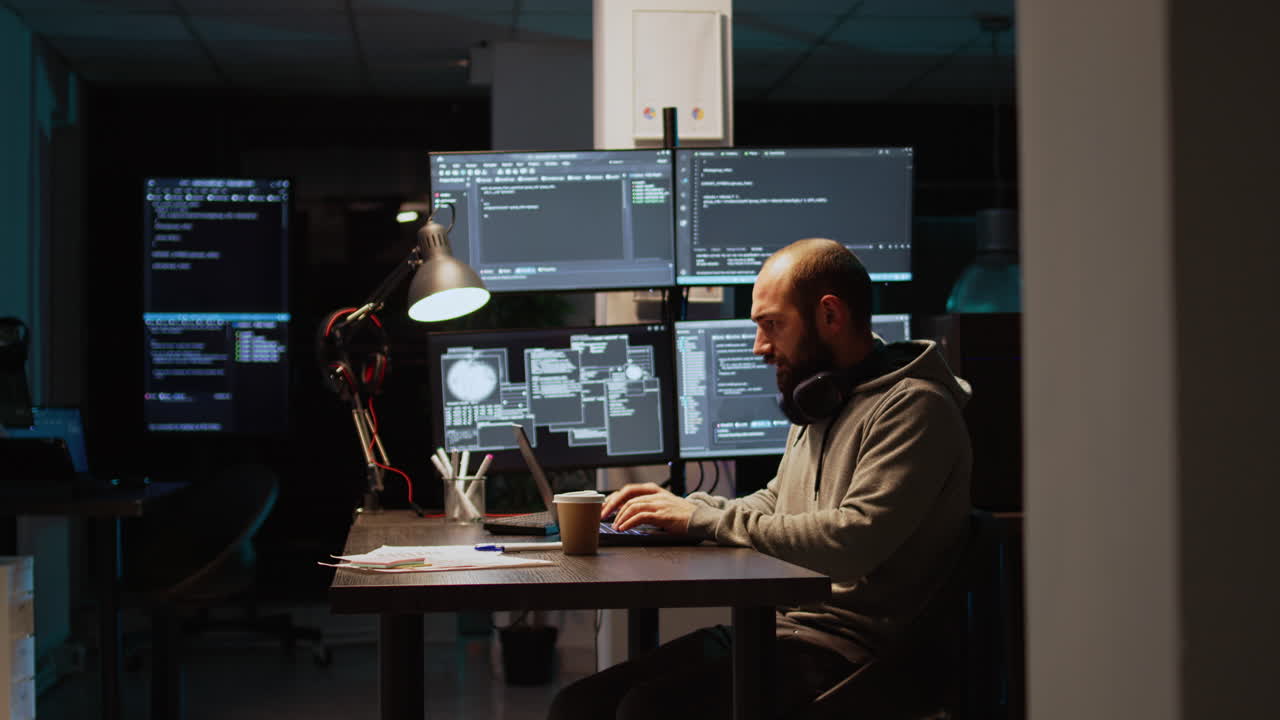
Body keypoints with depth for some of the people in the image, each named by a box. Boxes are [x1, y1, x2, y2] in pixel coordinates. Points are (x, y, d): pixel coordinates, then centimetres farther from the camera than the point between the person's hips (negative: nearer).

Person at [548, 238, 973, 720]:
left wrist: (706, 518, -15)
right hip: (771, 625, 9)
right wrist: (679, 507, 9)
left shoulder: (914, 407, -12)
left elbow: (853, 541, -24)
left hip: (843, 645, -9)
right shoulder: (820, 404, 19)